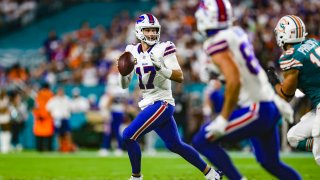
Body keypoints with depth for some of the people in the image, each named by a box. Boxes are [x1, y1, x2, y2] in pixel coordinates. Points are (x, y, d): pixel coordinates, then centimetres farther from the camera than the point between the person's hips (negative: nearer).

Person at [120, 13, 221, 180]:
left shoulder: (163, 49, -9)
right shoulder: (133, 52, 8)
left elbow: (180, 77, -15)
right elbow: (125, 85, 10)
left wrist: (160, 68, -29)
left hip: (161, 103, -7)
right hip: (148, 104, 7)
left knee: (129, 136, -14)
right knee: (175, 145, 12)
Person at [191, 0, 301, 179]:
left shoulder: (217, 42, -15)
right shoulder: (237, 33, 11)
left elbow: (234, 80, -25)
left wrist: (223, 119, -21)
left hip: (256, 110, -9)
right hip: (270, 107, 9)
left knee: (203, 141, -4)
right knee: (271, 162, 21)